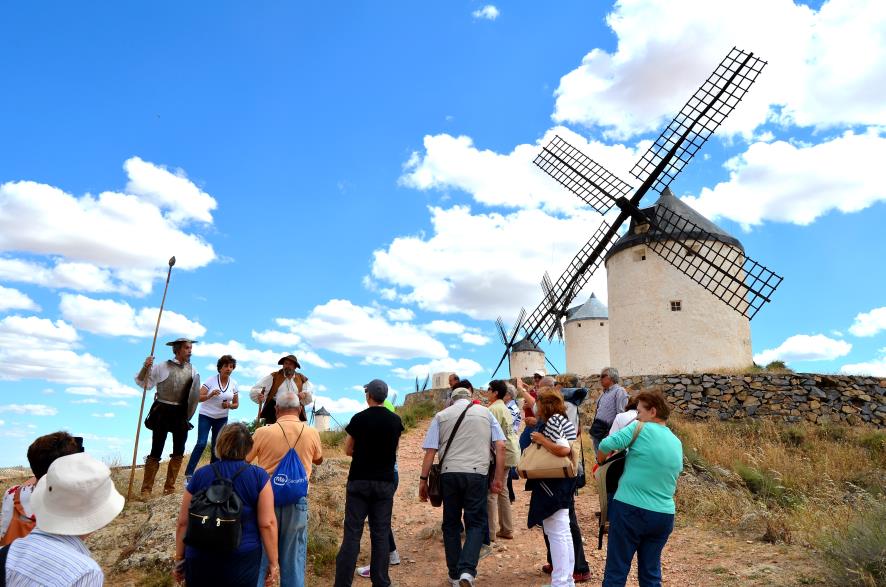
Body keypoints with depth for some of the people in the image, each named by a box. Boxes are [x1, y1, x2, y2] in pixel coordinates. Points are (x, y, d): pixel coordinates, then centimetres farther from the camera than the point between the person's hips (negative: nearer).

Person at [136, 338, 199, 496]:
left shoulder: (192, 369, 5)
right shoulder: (162, 367, -5)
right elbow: (143, 383, -5)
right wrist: (146, 367, -20)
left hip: (181, 414, 4)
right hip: (163, 412, -4)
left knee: (179, 453, 9)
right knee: (156, 452, 0)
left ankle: (169, 488, 22)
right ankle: (146, 490, 11)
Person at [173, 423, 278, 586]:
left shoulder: (199, 475, -1)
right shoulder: (259, 476, -8)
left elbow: (183, 522, 3)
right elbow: (267, 523, -11)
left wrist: (179, 559, 15)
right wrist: (273, 562, -2)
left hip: (200, 560, 2)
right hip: (242, 560, -1)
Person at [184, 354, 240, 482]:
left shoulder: (234, 384, 0)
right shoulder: (211, 381, -10)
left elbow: (236, 404, 6)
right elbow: (198, 398, -12)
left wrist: (229, 405, -15)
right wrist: (210, 395, -30)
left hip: (222, 418, 3)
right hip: (206, 416, -3)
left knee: (216, 446, 7)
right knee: (201, 443, -13)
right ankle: (188, 473, -6)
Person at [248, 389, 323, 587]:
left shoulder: (263, 432, -9)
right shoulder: (311, 433, -3)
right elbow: (318, 460, 16)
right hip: (297, 500, 1)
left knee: (259, 556, 12)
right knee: (293, 559, 12)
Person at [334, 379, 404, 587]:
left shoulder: (359, 418, -7)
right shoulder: (395, 420, 2)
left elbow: (348, 450, 3)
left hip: (359, 481, -2)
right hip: (385, 482, 2)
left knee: (352, 533, 1)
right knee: (381, 534, 8)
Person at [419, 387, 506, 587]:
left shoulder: (441, 416, 9)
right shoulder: (485, 413, 11)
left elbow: (430, 451, 1)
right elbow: (500, 446, 3)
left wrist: (423, 479, 6)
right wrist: (498, 477, 6)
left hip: (449, 473, 1)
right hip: (477, 473, -1)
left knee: (451, 524, 15)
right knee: (476, 523, 8)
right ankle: (467, 571, -9)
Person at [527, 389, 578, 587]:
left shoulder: (553, 420, -18)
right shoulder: (562, 419, 10)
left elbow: (563, 449, -27)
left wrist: (541, 439, -18)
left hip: (552, 484, -10)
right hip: (561, 482, 10)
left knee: (556, 533, -3)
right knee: (563, 532, 16)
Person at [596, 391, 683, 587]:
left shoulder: (641, 429, -10)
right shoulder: (677, 444, 10)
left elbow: (606, 445, -18)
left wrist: (601, 462, 1)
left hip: (630, 510, -6)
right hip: (664, 515, 6)